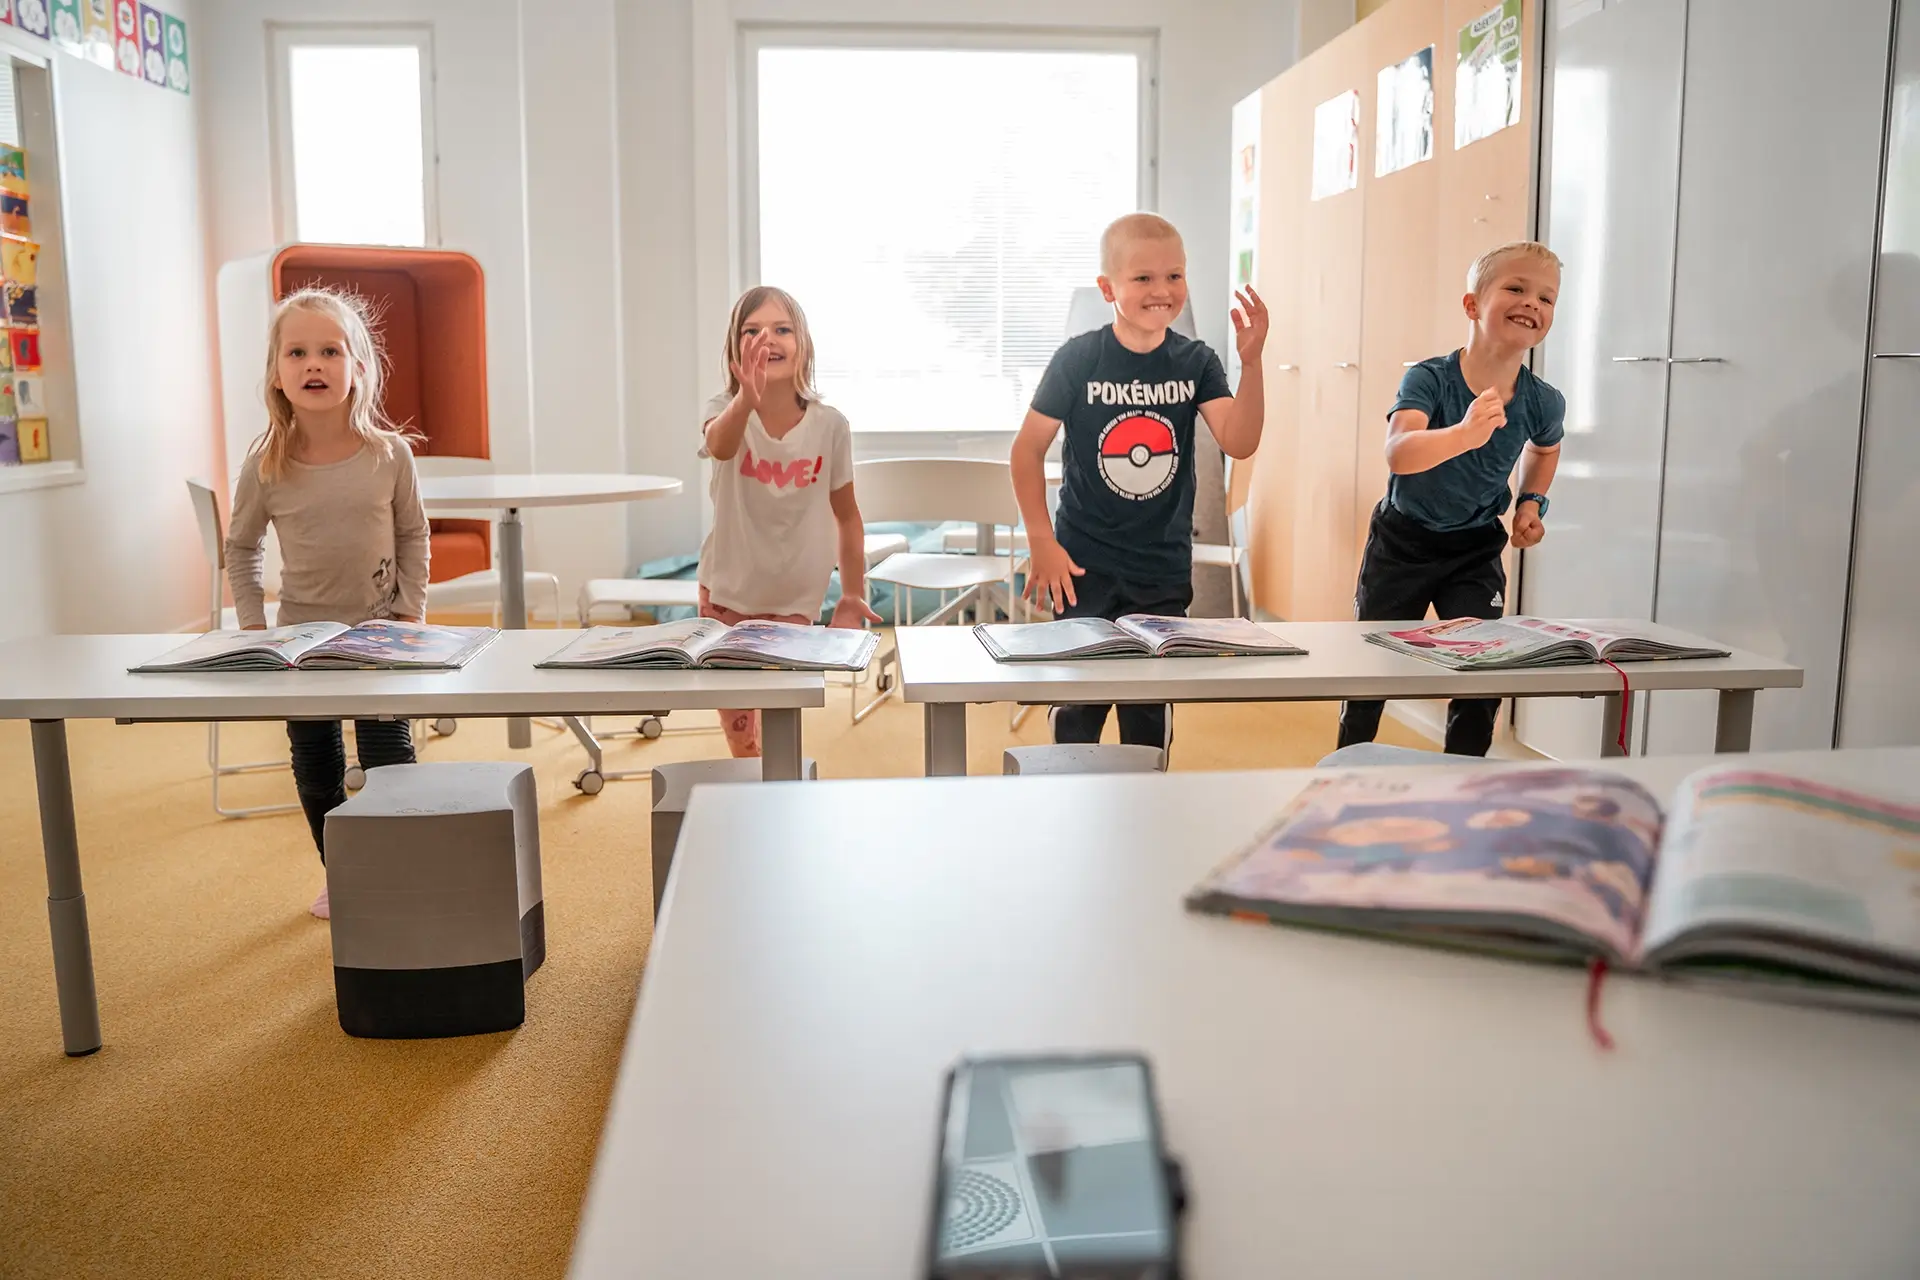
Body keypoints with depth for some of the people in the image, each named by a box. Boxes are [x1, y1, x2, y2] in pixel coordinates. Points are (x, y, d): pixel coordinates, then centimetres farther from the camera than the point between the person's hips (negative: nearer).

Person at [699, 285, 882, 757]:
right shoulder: (725, 409, -18)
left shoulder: (829, 424, -14)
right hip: (727, 591, 1)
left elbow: (846, 514, -1)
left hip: (794, 598, 0)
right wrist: (746, 401, -66)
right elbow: (719, 446, -44)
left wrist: (853, 596, 1)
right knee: (739, 734, 13)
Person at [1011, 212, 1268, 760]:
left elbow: (1240, 442, -15)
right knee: (1077, 712, 7)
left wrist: (1251, 361, -28)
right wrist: (1042, 543, -7)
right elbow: (1028, 448, -3)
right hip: (1083, 568, -2)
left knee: (1152, 714, 12)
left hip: (1164, 570, 2)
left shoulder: (1195, 362, -2)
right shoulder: (1078, 359, -9)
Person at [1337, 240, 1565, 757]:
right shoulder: (1429, 378, -24)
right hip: (1402, 540, -2)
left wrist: (1532, 502, 0)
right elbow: (1398, 454, -44)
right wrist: (1464, 434, -61)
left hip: (1476, 547, 2)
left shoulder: (1542, 402, -12)